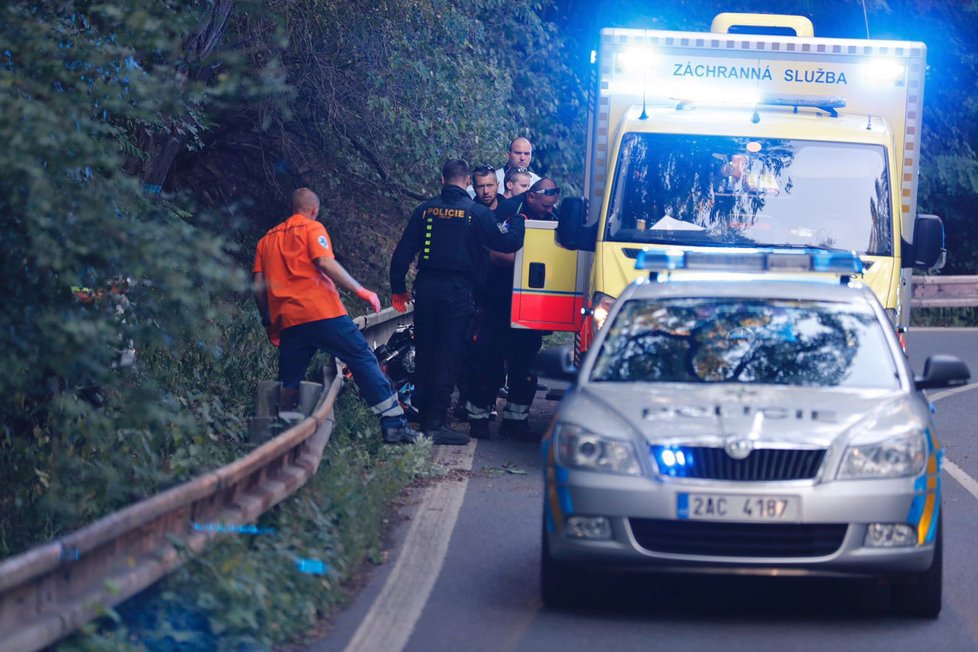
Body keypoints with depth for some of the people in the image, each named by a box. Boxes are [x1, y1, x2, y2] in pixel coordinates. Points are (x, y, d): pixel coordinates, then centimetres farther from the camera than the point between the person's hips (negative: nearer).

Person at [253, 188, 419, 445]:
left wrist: (269, 323, 25)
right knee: (365, 361, -3)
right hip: (323, 313, -5)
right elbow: (325, 263, -11)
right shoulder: (312, 228, 5)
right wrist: (361, 291, -8)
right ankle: (393, 423, -10)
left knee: (288, 384, 13)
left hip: (288, 322, 5)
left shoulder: (267, 239, 21)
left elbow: (259, 287, 16)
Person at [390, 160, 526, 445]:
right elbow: (507, 242, -6)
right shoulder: (477, 212, -6)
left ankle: (423, 418, 19)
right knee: (447, 356, -3)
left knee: (424, 354, 13)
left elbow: (403, 251, 6)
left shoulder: (426, 210, 5)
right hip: (457, 291, -4)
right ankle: (435, 423, -9)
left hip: (426, 289, 4)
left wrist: (398, 288, 15)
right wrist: (517, 221, 14)